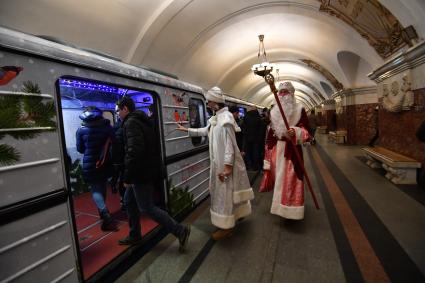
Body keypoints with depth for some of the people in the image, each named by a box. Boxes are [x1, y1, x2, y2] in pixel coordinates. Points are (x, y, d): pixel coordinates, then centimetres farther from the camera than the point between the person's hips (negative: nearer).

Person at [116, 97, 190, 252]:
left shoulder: (131, 123, -14)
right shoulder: (141, 121, 16)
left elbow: (134, 151, -26)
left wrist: (127, 177, -19)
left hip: (141, 173, -10)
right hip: (146, 171, 10)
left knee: (147, 207, -3)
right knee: (129, 201, 20)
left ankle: (180, 230, 3)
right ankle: (134, 236, 32)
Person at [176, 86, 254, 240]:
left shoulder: (226, 118, -21)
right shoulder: (216, 118, 8)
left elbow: (229, 144, -24)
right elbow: (205, 131, 24)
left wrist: (227, 166, -24)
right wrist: (187, 130, 28)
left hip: (225, 162, -9)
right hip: (219, 161, 9)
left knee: (225, 192, 3)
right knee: (223, 191, 22)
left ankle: (226, 226, 20)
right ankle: (237, 214, 43)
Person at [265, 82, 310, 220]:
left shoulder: (299, 110, -3)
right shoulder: (274, 112, 10)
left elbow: (306, 131, -8)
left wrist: (296, 132, -30)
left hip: (292, 150, -4)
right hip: (277, 150, 4)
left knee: (291, 179, -2)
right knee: (279, 178, 12)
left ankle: (291, 208, 12)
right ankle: (280, 205, 27)